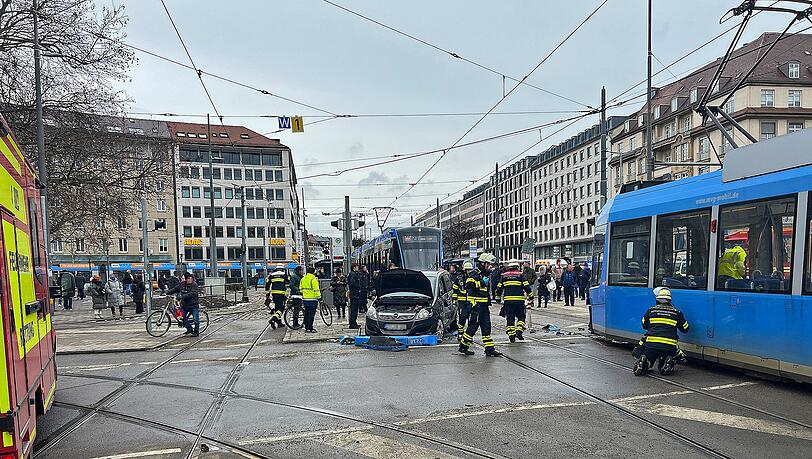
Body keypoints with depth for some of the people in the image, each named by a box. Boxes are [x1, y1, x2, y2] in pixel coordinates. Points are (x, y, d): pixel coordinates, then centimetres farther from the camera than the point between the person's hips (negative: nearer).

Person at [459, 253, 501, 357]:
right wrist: (481, 283, -24)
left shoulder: (485, 274, 20)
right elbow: (468, 285, -25)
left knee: (486, 327, 7)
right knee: (473, 326, -4)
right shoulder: (475, 273, -9)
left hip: (484, 305, 9)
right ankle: (463, 347, 7)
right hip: (476, 304, -9)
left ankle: (490, 349, 10)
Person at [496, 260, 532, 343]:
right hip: (519, 300, -2)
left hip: (507, 300, 2)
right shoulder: (521, 275, 0)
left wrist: (498, 297, 22)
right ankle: (519, 332, -3)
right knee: (521, 317, 12)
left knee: (510, 318, 7)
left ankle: (511, 335, 5)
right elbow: (526, 287, -3)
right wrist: (530, 295, 7)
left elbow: (499, 288, 11)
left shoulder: (504, 276, 8)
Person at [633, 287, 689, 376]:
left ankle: (642, 362, -15)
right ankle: (668, 363, -9)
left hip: (651, 344, -1)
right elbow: (685, 329, 18)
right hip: (669, 346, 1)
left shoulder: (651, 310, 7)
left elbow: (644, 326, 20)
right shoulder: (676, 312, 8)